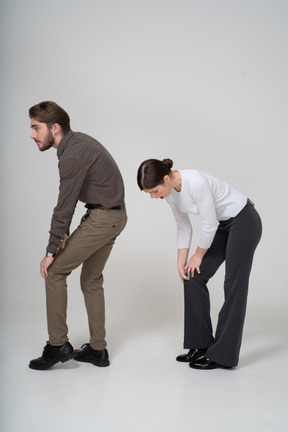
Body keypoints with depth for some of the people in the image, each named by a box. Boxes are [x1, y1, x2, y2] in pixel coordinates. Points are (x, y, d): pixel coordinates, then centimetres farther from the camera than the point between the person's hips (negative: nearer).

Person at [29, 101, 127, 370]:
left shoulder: (72, 155, -20)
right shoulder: (77, 142, 10)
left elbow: (64, 206, -19)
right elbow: (69, 202, 11)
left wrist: (51, 251, -13)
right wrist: (63, 233, 5)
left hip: (102, 219, -10)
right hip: (114, 216, 10)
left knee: (54, 271, -2)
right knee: (91, 280, 16)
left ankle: (58, 345, 6)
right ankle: (97, 350, 23)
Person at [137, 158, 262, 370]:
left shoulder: (195, 183, -33)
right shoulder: (170, 191, -7)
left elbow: (210, 225, -24)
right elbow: (184, 226, 4)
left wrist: (199, 255, -9)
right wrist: (181, 262, 1)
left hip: (244, 221, -8)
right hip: (222, 225, 8)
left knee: (234, 286, -3)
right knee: (193, 277, 3)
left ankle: (222, 355, 6)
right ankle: (201, 344, 14)